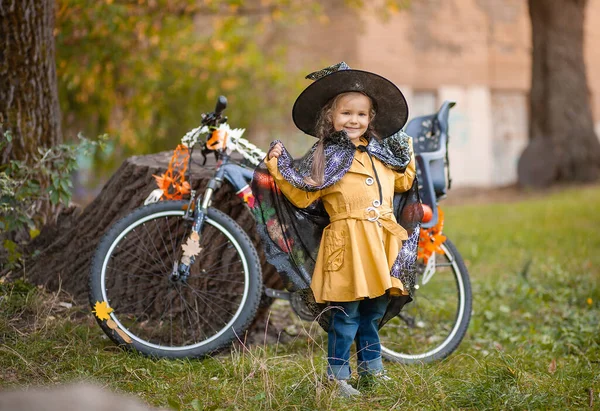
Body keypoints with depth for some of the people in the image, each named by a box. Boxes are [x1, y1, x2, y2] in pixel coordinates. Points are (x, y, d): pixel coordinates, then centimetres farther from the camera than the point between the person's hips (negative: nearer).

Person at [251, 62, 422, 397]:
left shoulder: (379, 153, 14)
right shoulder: (326, 157, -3)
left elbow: (403, 182, 29)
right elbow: (302, 197, -6)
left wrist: (408, 154, 27)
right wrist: (280, 167, -10)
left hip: (382, 243, 6)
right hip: (348, 243, -6)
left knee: (374, 309, 15)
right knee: (346, 313, -4)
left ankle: (372, 367, 28)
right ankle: (338, 376, 6)